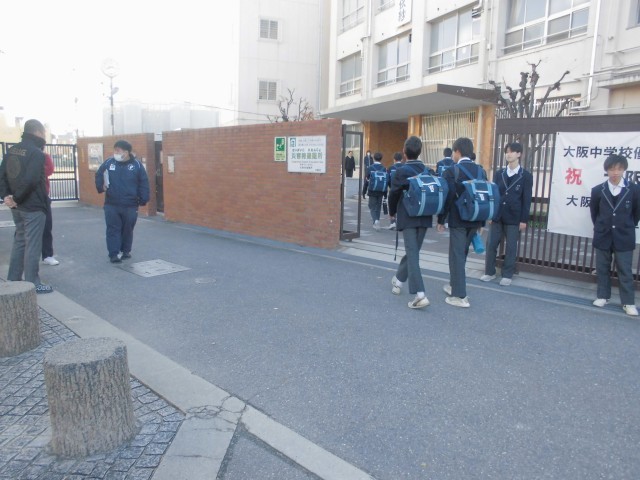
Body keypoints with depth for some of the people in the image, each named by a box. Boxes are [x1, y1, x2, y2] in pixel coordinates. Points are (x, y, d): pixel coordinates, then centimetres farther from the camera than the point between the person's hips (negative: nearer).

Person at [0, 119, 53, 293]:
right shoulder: (36, 152, -14)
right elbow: (30, 180, -24)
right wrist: (17, 198, -14)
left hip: (17, 207, 8)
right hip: (33, 206, -8)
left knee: (19, 241, 17)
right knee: (33, 244, -2)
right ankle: (33, 283, 3)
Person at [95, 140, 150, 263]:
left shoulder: (136, 165, -3)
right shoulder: (108, 163, 2)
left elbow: (144, 183, -1)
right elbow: (98, 175, 15)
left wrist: (143, 199, -6)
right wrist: (101, 186, -2)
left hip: (130, 206, -1)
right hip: (111, 205, 1)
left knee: (127, 229, 11)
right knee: (113, 229, 0)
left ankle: (126, 251, 27)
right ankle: (114, 254, 3)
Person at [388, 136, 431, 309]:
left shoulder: (401, 171, -8)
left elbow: (394, 194, -6)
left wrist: (392, 213, 11)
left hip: (408, 218, -5)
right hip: (424, 217, 5)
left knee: (412, 254, -6)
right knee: (412, 251, 18)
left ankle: (419, 295, -15)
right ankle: (398, 280, 37)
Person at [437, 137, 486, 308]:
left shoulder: (451, 171, -11)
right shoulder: (481, 170, 7)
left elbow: (447, 198, -13)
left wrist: (441, 220, -4)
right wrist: (482, 221, 15)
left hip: (458, 219, -6)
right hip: (474, 220, 6)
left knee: (456, 255, -1)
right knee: (462, 253, 19)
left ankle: (460, 296, 0)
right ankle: (454, 285, 33)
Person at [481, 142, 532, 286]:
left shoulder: (526, 176, -1)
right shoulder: (499, 174, 8)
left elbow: (527, 199, -3)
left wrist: (524, 220, -7)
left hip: (514, 217, -3)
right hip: (497, 215, 3)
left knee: (511, 247, 4)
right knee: (491, 245, 4)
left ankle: (507, 275, 14)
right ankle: (490, 272, 16)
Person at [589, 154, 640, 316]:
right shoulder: (598, 190, -2)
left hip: (624, 237, -2)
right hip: (603, 236, 2)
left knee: (625, 271, 3)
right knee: (602, 268, 11)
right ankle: (603, 296, 23)